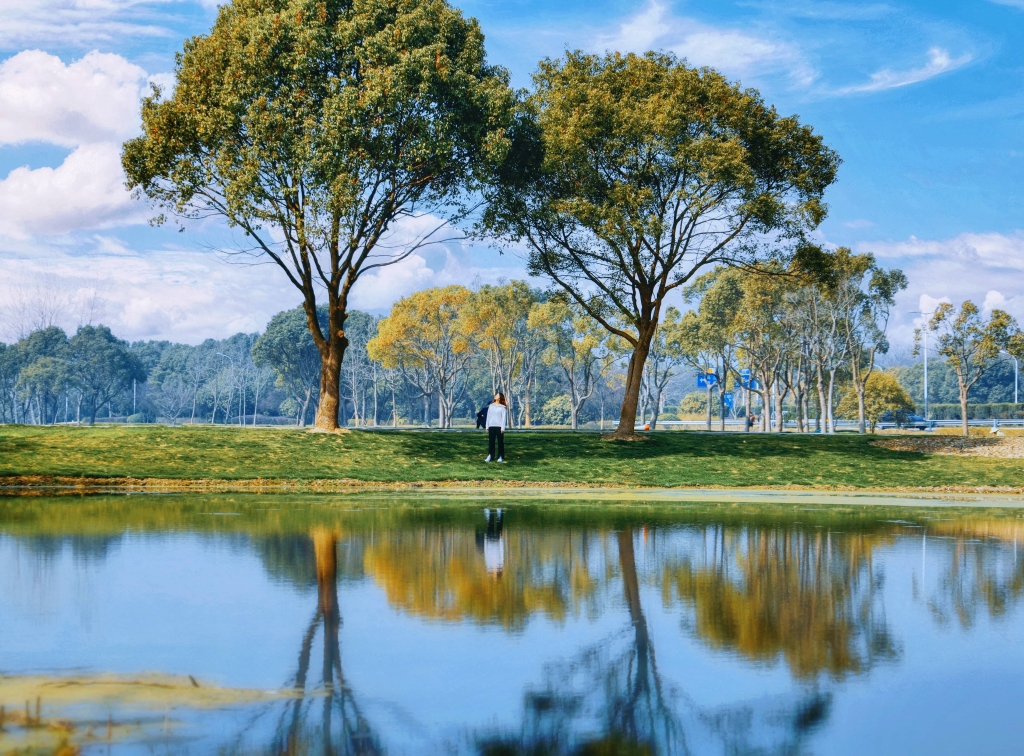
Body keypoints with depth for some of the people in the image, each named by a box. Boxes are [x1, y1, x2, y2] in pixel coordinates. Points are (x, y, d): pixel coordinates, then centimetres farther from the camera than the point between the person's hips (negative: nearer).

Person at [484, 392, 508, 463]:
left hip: (499, 427, -3)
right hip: (491, 426, 3)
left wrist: (503, 428, -9)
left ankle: (501, 457, 4)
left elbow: (504, 418, -1)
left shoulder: (503, 407, 3)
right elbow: (488, 416, 15)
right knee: (491, 441, 2)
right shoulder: (491, 406, 14)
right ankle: (490, 456, 6)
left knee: (500, 442, -1)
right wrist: (487, 426, 9)